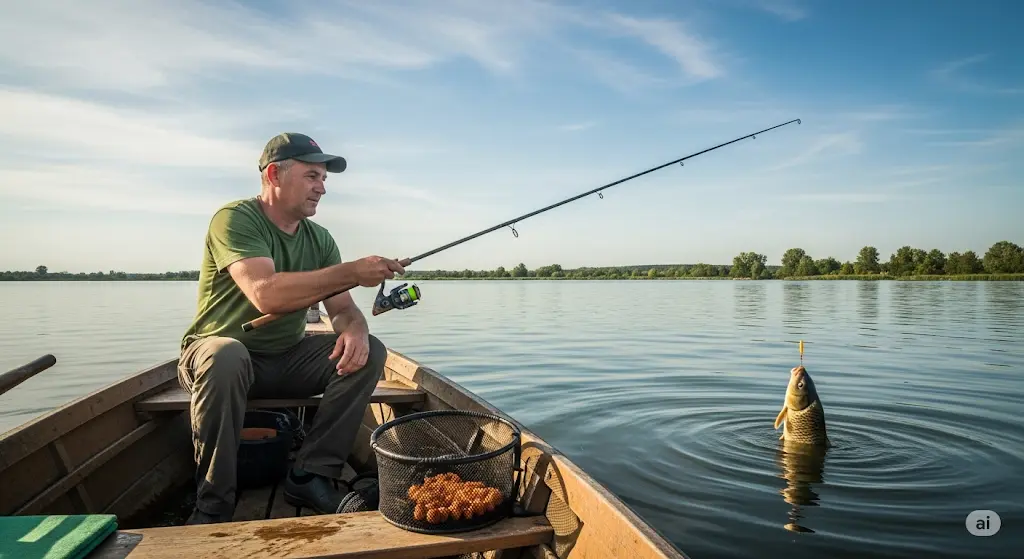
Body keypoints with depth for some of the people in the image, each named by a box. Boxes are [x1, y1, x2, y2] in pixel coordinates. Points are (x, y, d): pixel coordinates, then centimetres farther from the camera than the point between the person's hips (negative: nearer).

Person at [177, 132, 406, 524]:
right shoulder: (235, 219, -16)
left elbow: (343, 309, -1)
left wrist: (355, 330, -25)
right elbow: (266, 295, -33)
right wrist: (350, 272, -34)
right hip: (218, 353, -5)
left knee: (368, 351, -13)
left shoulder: (319, 238, 3)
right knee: (224, 355, -38)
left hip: (287, 360, 6)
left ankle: (310, 476, -9)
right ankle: (212, 506, -19)